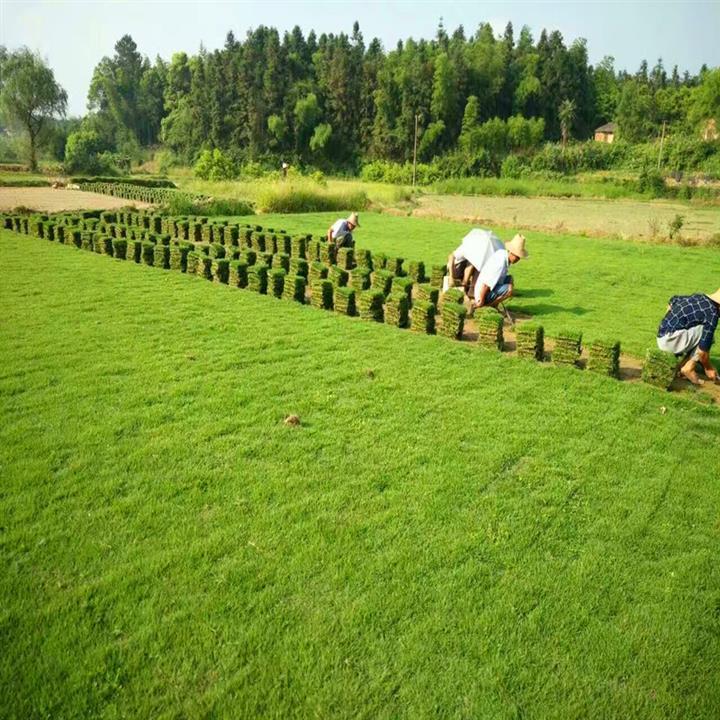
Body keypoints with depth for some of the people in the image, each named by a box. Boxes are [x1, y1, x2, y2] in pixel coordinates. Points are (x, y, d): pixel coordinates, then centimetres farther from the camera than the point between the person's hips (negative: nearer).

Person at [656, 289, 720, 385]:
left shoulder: (699, 296, 9)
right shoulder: (712, 314, -15)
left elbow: (673, 299, 27)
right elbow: (702, 351, -14)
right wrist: (708, 368, 4)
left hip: (661, 339, 9)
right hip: (670, 340, -9)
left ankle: (684, 365, 8)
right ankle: (689, 368, -4)